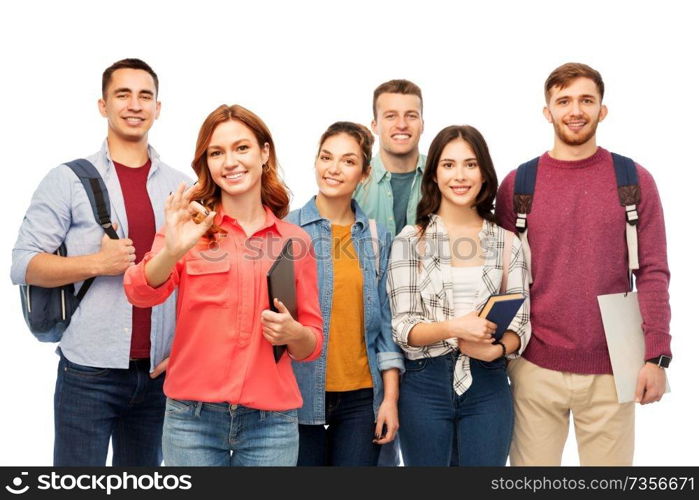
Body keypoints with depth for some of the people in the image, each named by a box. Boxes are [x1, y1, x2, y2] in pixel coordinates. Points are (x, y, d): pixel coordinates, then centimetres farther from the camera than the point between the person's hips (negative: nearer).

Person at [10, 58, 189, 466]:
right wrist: (98, 264, -18)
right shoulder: (69, 180, 1)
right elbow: (24, 264, -4)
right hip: (89, 373, -3)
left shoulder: (181, 186, 9)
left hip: (160, 372, 3)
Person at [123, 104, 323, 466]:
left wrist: (294, 333, -11)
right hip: (193, 417, -1)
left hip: (271, 419, 1)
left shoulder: (294, 240, 5)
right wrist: (172, 250, -33)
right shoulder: (190, 226, 2)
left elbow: (312, 345, 10)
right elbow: (140, 293, -15)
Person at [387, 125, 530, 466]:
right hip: (425, 385, -1)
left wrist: (496, 349, -16)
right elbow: (402, 327, -6)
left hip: (488, 386, 2)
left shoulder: (506, 242, 4)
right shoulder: (411, 239, -2)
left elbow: (520, 325, 4)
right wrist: (453, 327, -23)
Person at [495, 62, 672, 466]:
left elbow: (653, 274, 0)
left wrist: (656, 356, -6)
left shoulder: (635, 181, 2)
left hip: (612, 370, 0)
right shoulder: (518, 185, 3)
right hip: (536, 367, 0)